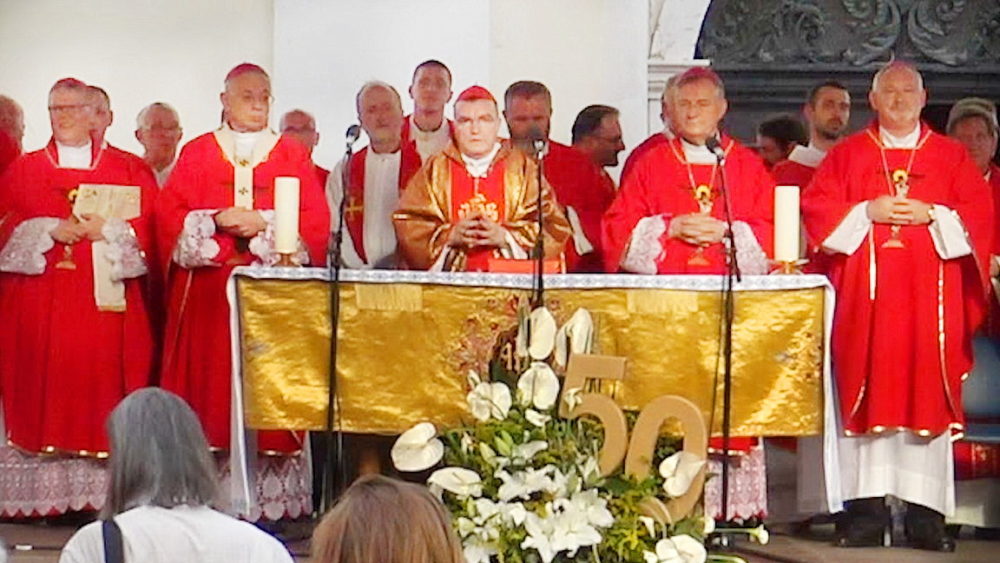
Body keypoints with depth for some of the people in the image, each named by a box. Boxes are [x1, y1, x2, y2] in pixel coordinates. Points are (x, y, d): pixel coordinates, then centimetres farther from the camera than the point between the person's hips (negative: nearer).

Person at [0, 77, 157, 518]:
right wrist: (51, 231, -11)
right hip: (41, 297, 1)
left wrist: (106, 230, -13)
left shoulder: (128, 172, 12)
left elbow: (147, 226, 3)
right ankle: (46, 494, -4)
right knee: (44, 377, -6)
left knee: (104, 374, -7)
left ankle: (107, 493, -5)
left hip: (106, 297, -1)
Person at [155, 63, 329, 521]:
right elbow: (168, 217, 3)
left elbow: (316, 223, 2)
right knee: (212, 379, -4)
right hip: (209, 292, 0)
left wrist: (264, 224, -12)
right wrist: (216, 222, -13)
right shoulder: (197, 154, 12)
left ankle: (271, 499, -4)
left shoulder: (293, 156, 12)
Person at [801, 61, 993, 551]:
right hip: (865, 296, 0)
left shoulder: (952, 157, 12)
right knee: (868, 394, -4)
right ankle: (866, 510, -2)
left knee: (927, 395, -3)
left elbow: (979, 213, 4)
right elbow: (816, 208, 3)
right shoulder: (848, 155, 11)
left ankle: (926, 514, -1)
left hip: (930, 296, 0)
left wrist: (932, 214, -11)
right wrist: (868, 211, -10)